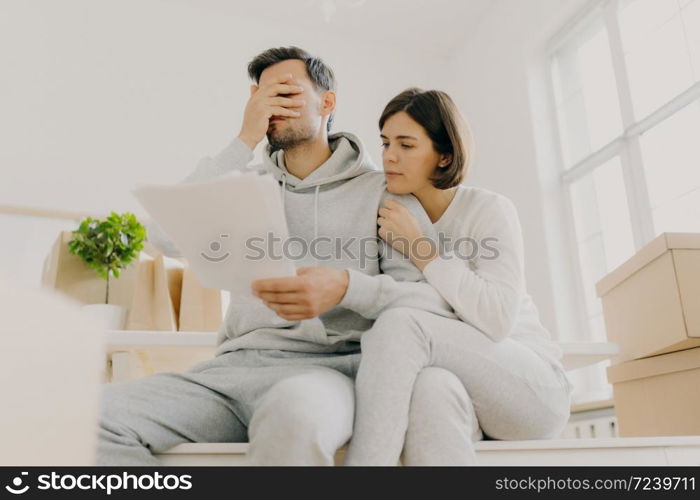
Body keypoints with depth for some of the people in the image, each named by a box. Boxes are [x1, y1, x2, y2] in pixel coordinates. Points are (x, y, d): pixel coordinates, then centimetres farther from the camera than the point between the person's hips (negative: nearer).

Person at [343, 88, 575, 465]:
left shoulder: (490, 210, -7)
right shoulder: (390, 217, 7)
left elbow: (498, 319, -20)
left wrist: (419, 248, -19)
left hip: (532, 388, -2)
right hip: (455, 381, 3)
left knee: (399, 325, -31)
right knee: (429, 390, -38)